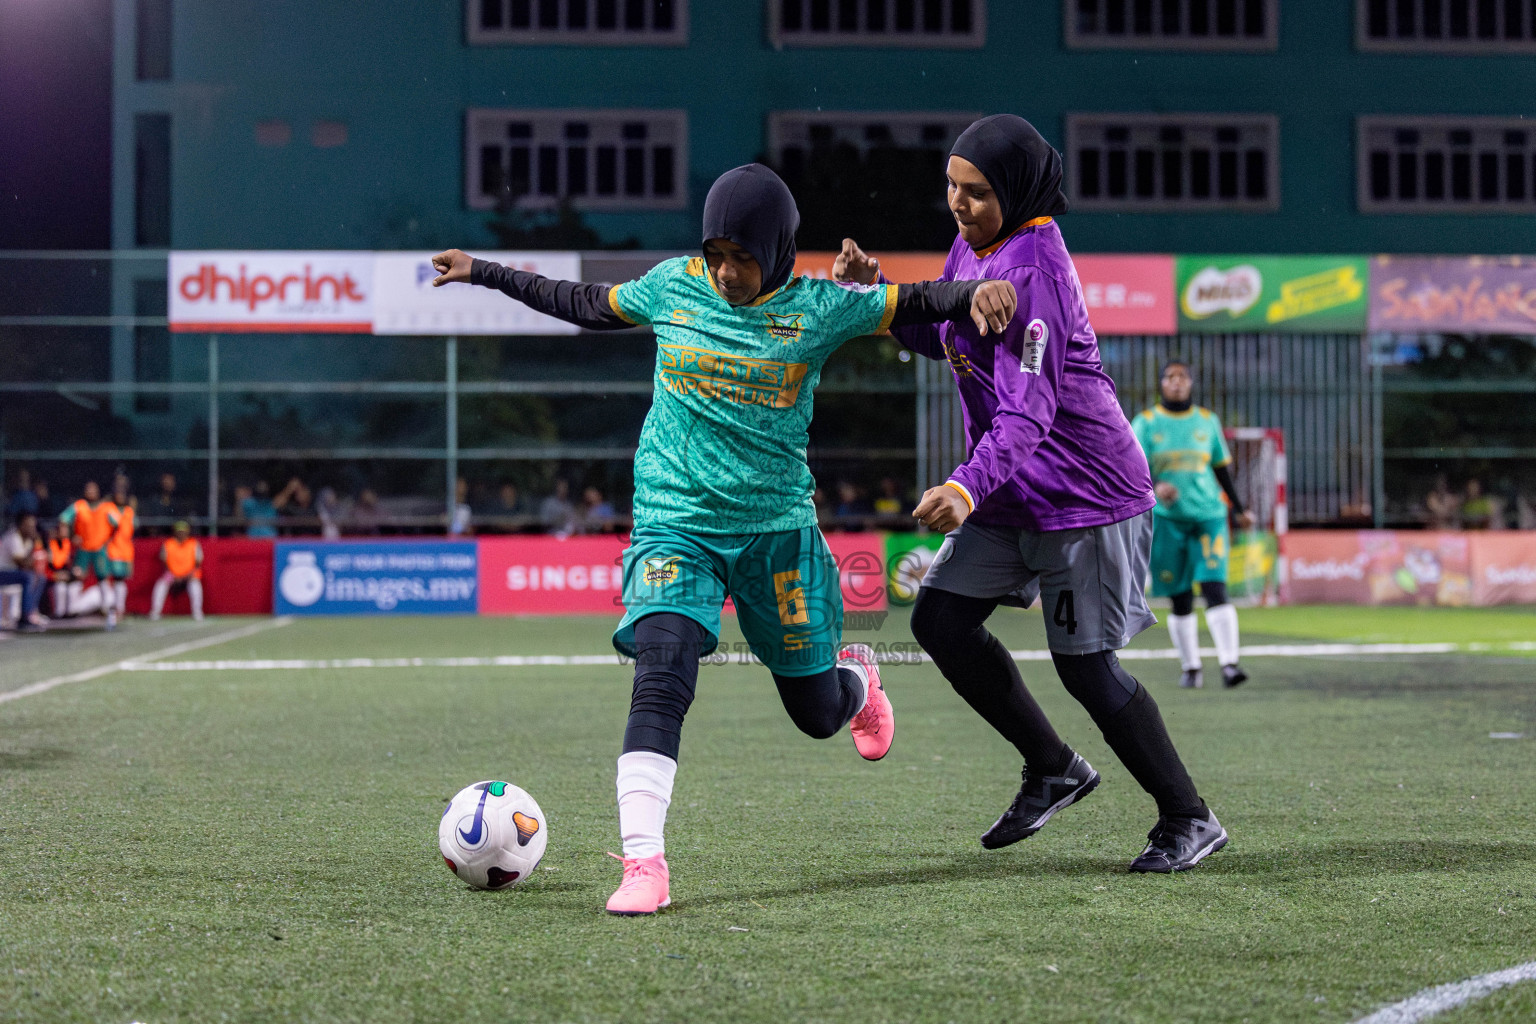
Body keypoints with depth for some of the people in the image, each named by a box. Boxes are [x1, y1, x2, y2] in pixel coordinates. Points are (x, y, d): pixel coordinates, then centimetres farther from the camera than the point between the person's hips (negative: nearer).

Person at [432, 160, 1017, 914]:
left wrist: (975, 292, -18)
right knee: (660, 677, -24)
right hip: (675, 523, 0)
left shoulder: (816, 308, -3)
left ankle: (857, 678, 50)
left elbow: (915, 303, 3)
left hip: (777, 528, 0)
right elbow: (586, 306, 18)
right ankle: (644, 865, -25)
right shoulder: (671, 288, 2)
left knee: (817, 713, 10)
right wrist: (484, 274, 21)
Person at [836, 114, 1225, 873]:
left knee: (1085, 664, -4)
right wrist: (875, 294, 1)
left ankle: (1189, 819, 13)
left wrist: (968, 489, -47)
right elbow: (944, 337, 18)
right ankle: (1053, 768, 18)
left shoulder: (1031, 270, -24)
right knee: (940, 619, 2)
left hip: (1080, 492, -9)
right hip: (1010, 490, 9)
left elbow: (1026, 415, -32)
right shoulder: (973, 245, 4)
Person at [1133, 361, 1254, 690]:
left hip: (1208, 514, 1)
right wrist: (1155, 487, -26)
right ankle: (1190, 667, 13)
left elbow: (1222, 468, 18)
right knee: (1180, 599, 2)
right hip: (1166, 518, -1)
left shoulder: (1207, 421, 11)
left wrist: (1239, 508, 19)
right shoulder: (1146, 423, 4)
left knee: (1214, 587, -14)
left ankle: (1229, 663, -20)